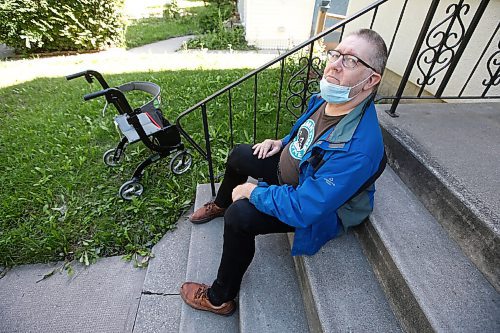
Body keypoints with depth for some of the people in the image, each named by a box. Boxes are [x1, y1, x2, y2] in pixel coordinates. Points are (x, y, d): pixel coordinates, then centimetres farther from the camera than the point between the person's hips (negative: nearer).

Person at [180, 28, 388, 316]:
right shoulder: (328, 96, -11)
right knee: (239, 155, 14)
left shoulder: (358, 148, -38)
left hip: (316, 207, -8)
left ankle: (220, 298, 3)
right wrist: (283, 142, -1)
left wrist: (252, 191, -26)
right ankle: (221, 204, 44)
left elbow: (302, 208, -38)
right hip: (291, 165, 9)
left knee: (240, 216, -26)